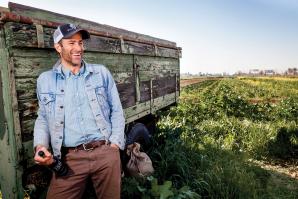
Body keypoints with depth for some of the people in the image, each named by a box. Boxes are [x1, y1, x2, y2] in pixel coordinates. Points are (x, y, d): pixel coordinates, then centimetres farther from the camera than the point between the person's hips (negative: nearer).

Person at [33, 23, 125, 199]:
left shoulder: (102, 73, 5)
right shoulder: (45, 80, 7)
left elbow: (117, 111, 7)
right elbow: (43, 118, 15)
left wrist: (115, 144, -3)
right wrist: (40, 145, -2)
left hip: (106, 152, 1)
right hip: (69, 159, 0)